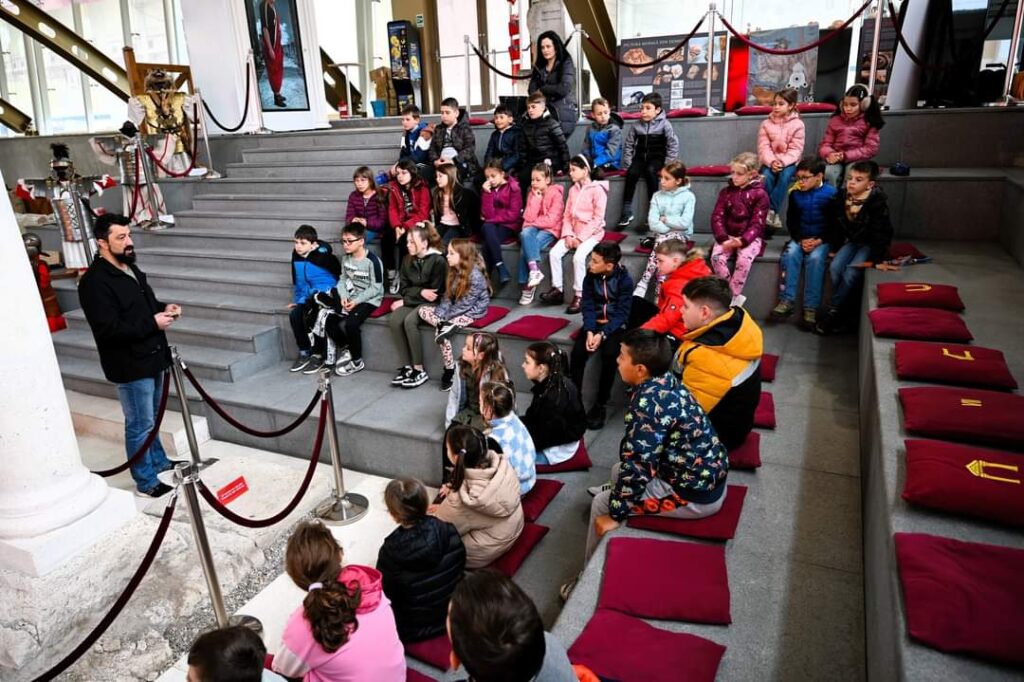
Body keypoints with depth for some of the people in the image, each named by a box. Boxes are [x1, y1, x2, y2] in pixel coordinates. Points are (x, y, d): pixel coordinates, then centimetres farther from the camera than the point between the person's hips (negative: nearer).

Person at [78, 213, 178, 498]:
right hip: (130, 365, -9)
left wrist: (164, 308, 3)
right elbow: (108, 329, -25)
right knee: (140, 425, 2)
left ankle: (158, 461, 40)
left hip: (152, 357, 9)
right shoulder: (95, 281, -19)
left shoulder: (131, 268, 11)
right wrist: (153, 322, -22)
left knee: (151, 418, 23)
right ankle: (146, 482, 15)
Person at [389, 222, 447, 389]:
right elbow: (405, 288, 9)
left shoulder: (438, 261, -12)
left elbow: (436, 293, -13)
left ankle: (420, 370, -22)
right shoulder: (408, 261, 7)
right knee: (394, 320, -24)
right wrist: (420, 292, -14)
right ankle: (409, 365, -15)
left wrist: (405, 302, -12)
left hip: (431, 303, -6)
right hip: (413, 301, 6)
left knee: (409, 321, -32)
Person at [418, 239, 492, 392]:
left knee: (440, 333, -26)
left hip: (472, 311, -8)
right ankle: (447, 325, -25)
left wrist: (445, 317, -17)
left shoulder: (475, 276, -22)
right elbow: (447, 297, 3)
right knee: (422, 310, -7)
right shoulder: (455, 271, 3)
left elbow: (465, 304, -22)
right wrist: (439, 314, -12)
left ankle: (450, 370, -17)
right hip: (457, 309, 8)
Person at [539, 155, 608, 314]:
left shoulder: (597, 189, -9)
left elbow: (598, 218, -14)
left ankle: (579, 296, -21)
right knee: (554, 252, -15)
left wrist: (581, 238, -18)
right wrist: (568, 234, -7)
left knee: (578, 256, -30)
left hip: (592, 232, -6)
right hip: (574, 232, 6)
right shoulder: (573, 189, 13)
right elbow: (567, 215, 10)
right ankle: (557, 289, -7)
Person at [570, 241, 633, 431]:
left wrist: (603, 334, -25)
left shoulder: (625, 280, -12)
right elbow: (588, 306, -2)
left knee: (609, 355, -31)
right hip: (594, 323, 3)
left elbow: (622, 313, -14)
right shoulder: (590, 277, -1)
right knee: (577, 352, -24)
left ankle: (600, 404, -16)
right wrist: (589, 331, -19)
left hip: (616, 326, -3)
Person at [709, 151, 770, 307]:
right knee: (716, 257, -27)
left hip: (750, 237, -3)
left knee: (744, 259, -33)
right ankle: (736, 296, -17)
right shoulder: (726, 192, 6)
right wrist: (723, 239, -19)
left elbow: (757, 224, -11)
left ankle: (732, 298, -20)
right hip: (728, 236, 3)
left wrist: (742, 241, -28)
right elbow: (717, 217, -1)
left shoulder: (760, 194, -5)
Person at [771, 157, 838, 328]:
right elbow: (791, 221, 8)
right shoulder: (795, 194, 3)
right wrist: (801, 239, -8)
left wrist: (819, 241, -17)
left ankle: (811, 307, -29)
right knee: (790, 254, -28)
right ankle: (787, 301, -26)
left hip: (822, 239, -3)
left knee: (815, 258, -32)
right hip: (800, 238, 3)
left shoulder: (831, 193, -6)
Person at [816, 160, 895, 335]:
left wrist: (878, 259, -23)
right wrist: (834, 248, 6)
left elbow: (881, 232, -21)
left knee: (851, 272, -26)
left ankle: (832, 310, -14)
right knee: (835, 267, -20)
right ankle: (839, 313, -12)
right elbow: (835, 225, 5)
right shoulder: (842, 196, -6)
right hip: (851, 241, 5)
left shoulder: (878, 200, -22)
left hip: (869, 243, -5)